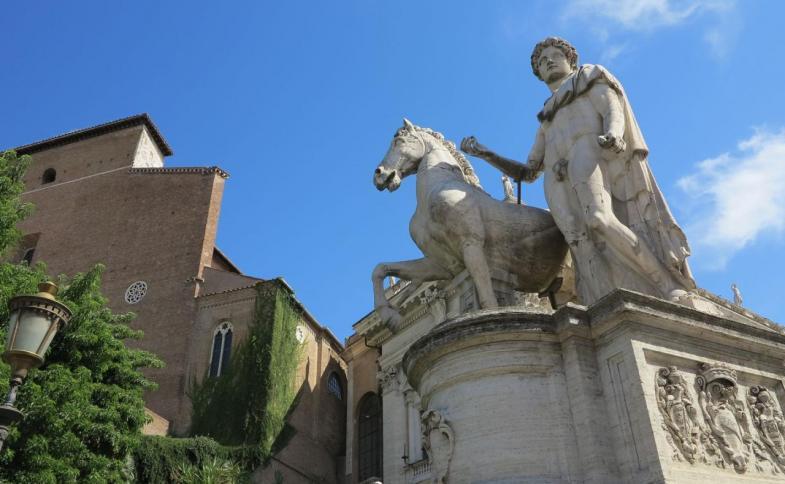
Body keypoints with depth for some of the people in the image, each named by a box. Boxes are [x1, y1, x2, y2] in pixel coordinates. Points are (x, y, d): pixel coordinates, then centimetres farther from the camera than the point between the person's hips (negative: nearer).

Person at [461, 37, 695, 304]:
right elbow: (528, 172, 31)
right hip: (559, 179, 4)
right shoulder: (549, 121, 39)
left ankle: (672, 290, -33)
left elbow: (614, 112, 5)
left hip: (591, 152, -4)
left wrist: (613, 136, -20)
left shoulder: (590, 75, 26)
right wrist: (485, 154, 22)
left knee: (599, 219, -33)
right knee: (586, 244, -22)